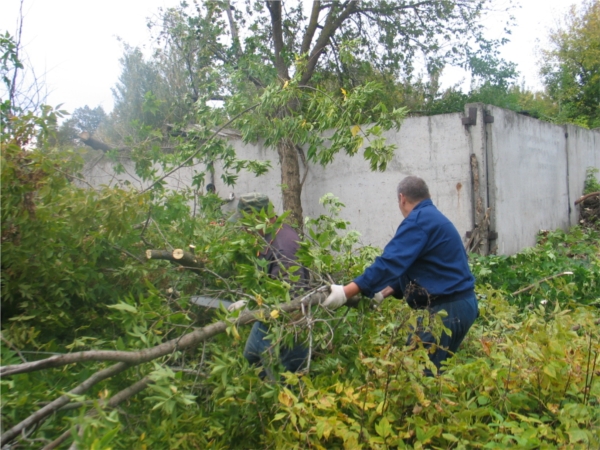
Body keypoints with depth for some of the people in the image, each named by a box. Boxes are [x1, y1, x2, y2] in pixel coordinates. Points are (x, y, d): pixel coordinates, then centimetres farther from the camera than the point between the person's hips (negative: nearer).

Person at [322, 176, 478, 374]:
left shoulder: (419, 219, -14)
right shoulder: (432, 218, 18)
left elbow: (391, 262, -24)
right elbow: (411, 269, 21)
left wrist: (347, 292, -26)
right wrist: (383, 292, 14)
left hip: (447, 308, -10)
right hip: (455, 304, 10)